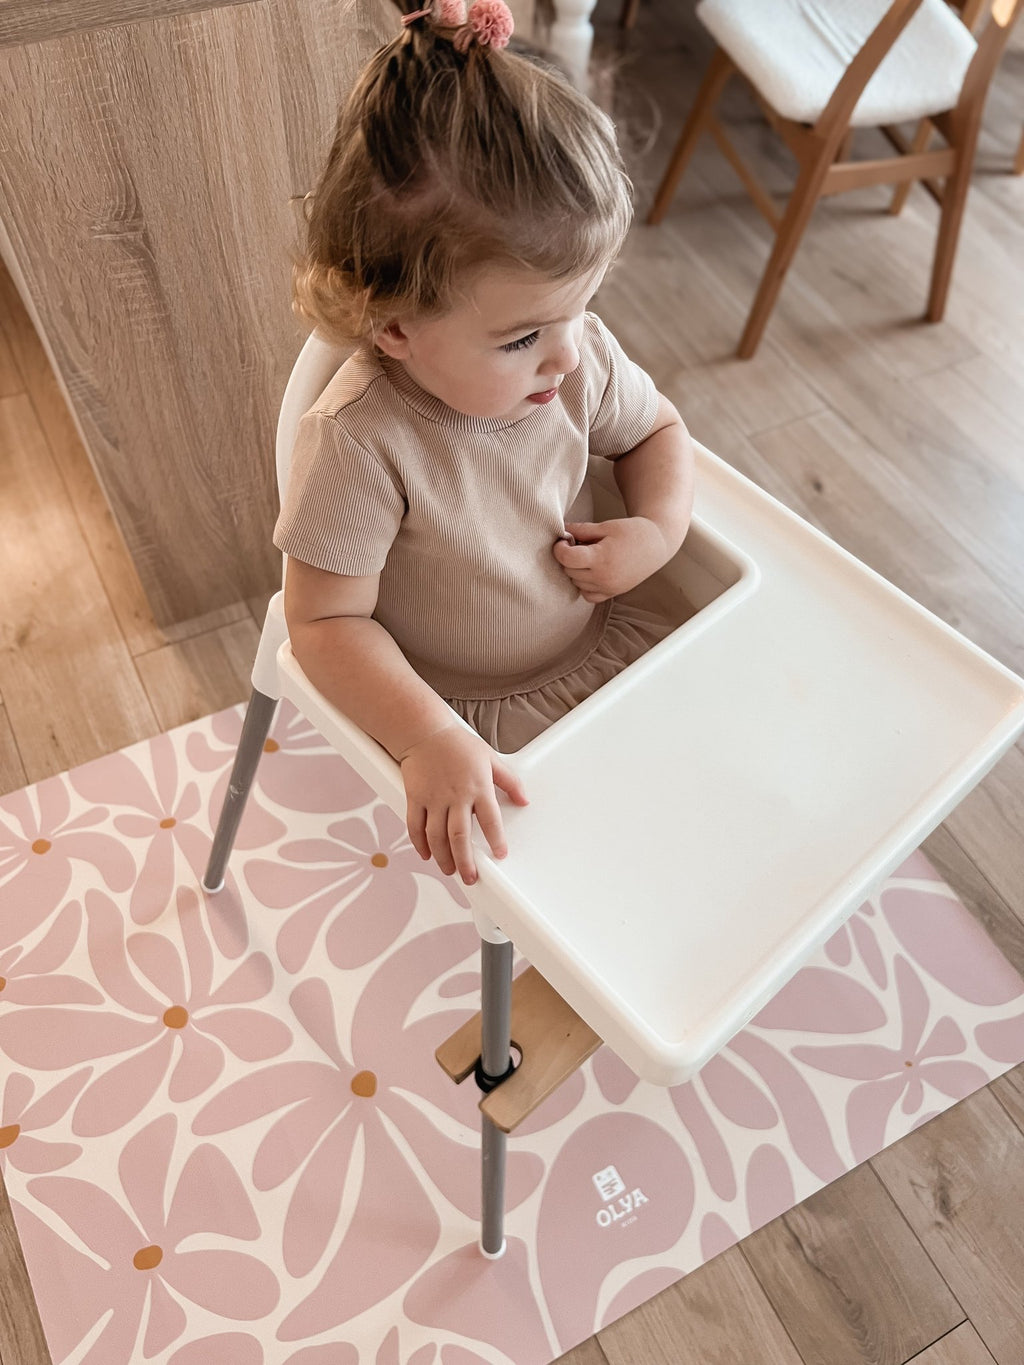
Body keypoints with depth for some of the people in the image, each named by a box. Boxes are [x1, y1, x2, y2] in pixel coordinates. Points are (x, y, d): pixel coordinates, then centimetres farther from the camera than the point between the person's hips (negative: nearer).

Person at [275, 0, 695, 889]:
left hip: (601, 644, 6)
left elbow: (656, 429, 7)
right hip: (475, 714, -5)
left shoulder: (579, 358, -14)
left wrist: (659, 529, -13)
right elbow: (328, 620, -23)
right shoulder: (360, 445, -30)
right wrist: (429, 741, -34)